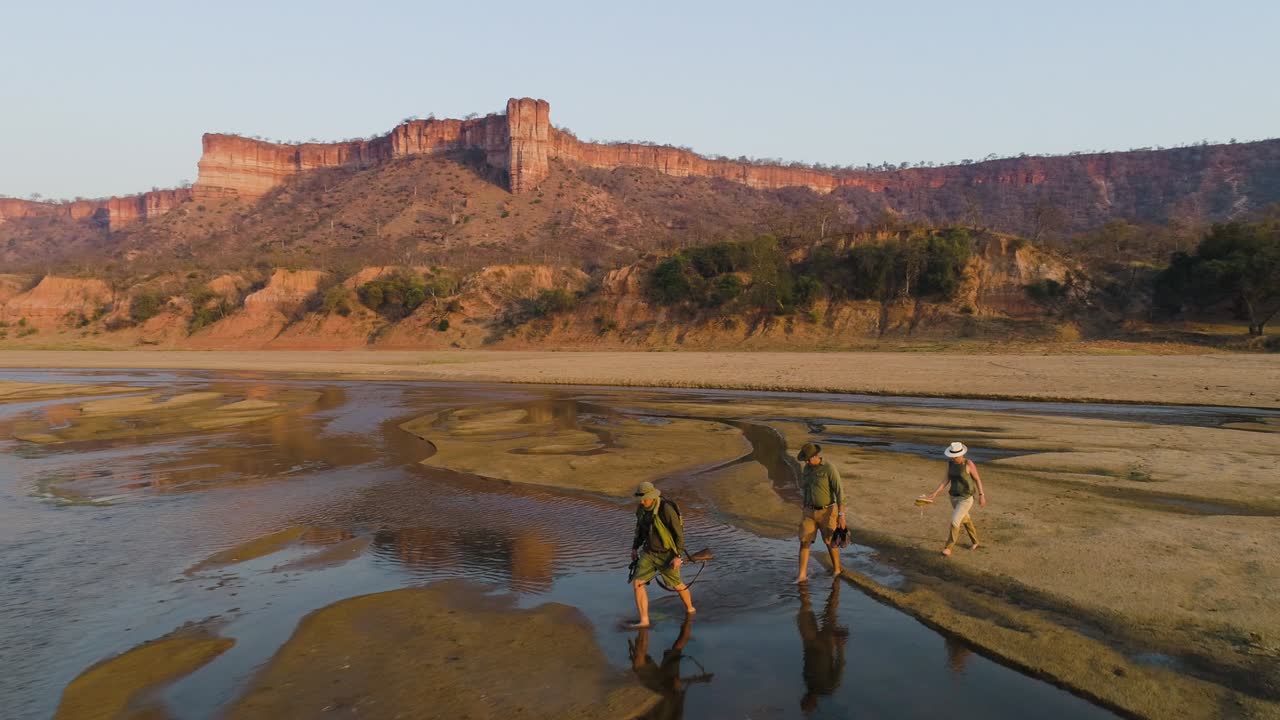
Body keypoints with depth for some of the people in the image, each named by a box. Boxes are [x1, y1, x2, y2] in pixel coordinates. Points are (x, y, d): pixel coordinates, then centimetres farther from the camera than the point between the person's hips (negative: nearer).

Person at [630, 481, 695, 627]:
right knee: (637, 582, -9)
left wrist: (678, 556, -23)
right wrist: (634, 548, 7)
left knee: (677, 585, 13)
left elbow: (679, 534, -20)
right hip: (649, 552, 6)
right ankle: (644, 620, -1)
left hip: (666, 554, -6)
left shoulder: (666, 510, -26)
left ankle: (690, 608, 43)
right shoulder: (642, 509, -4)